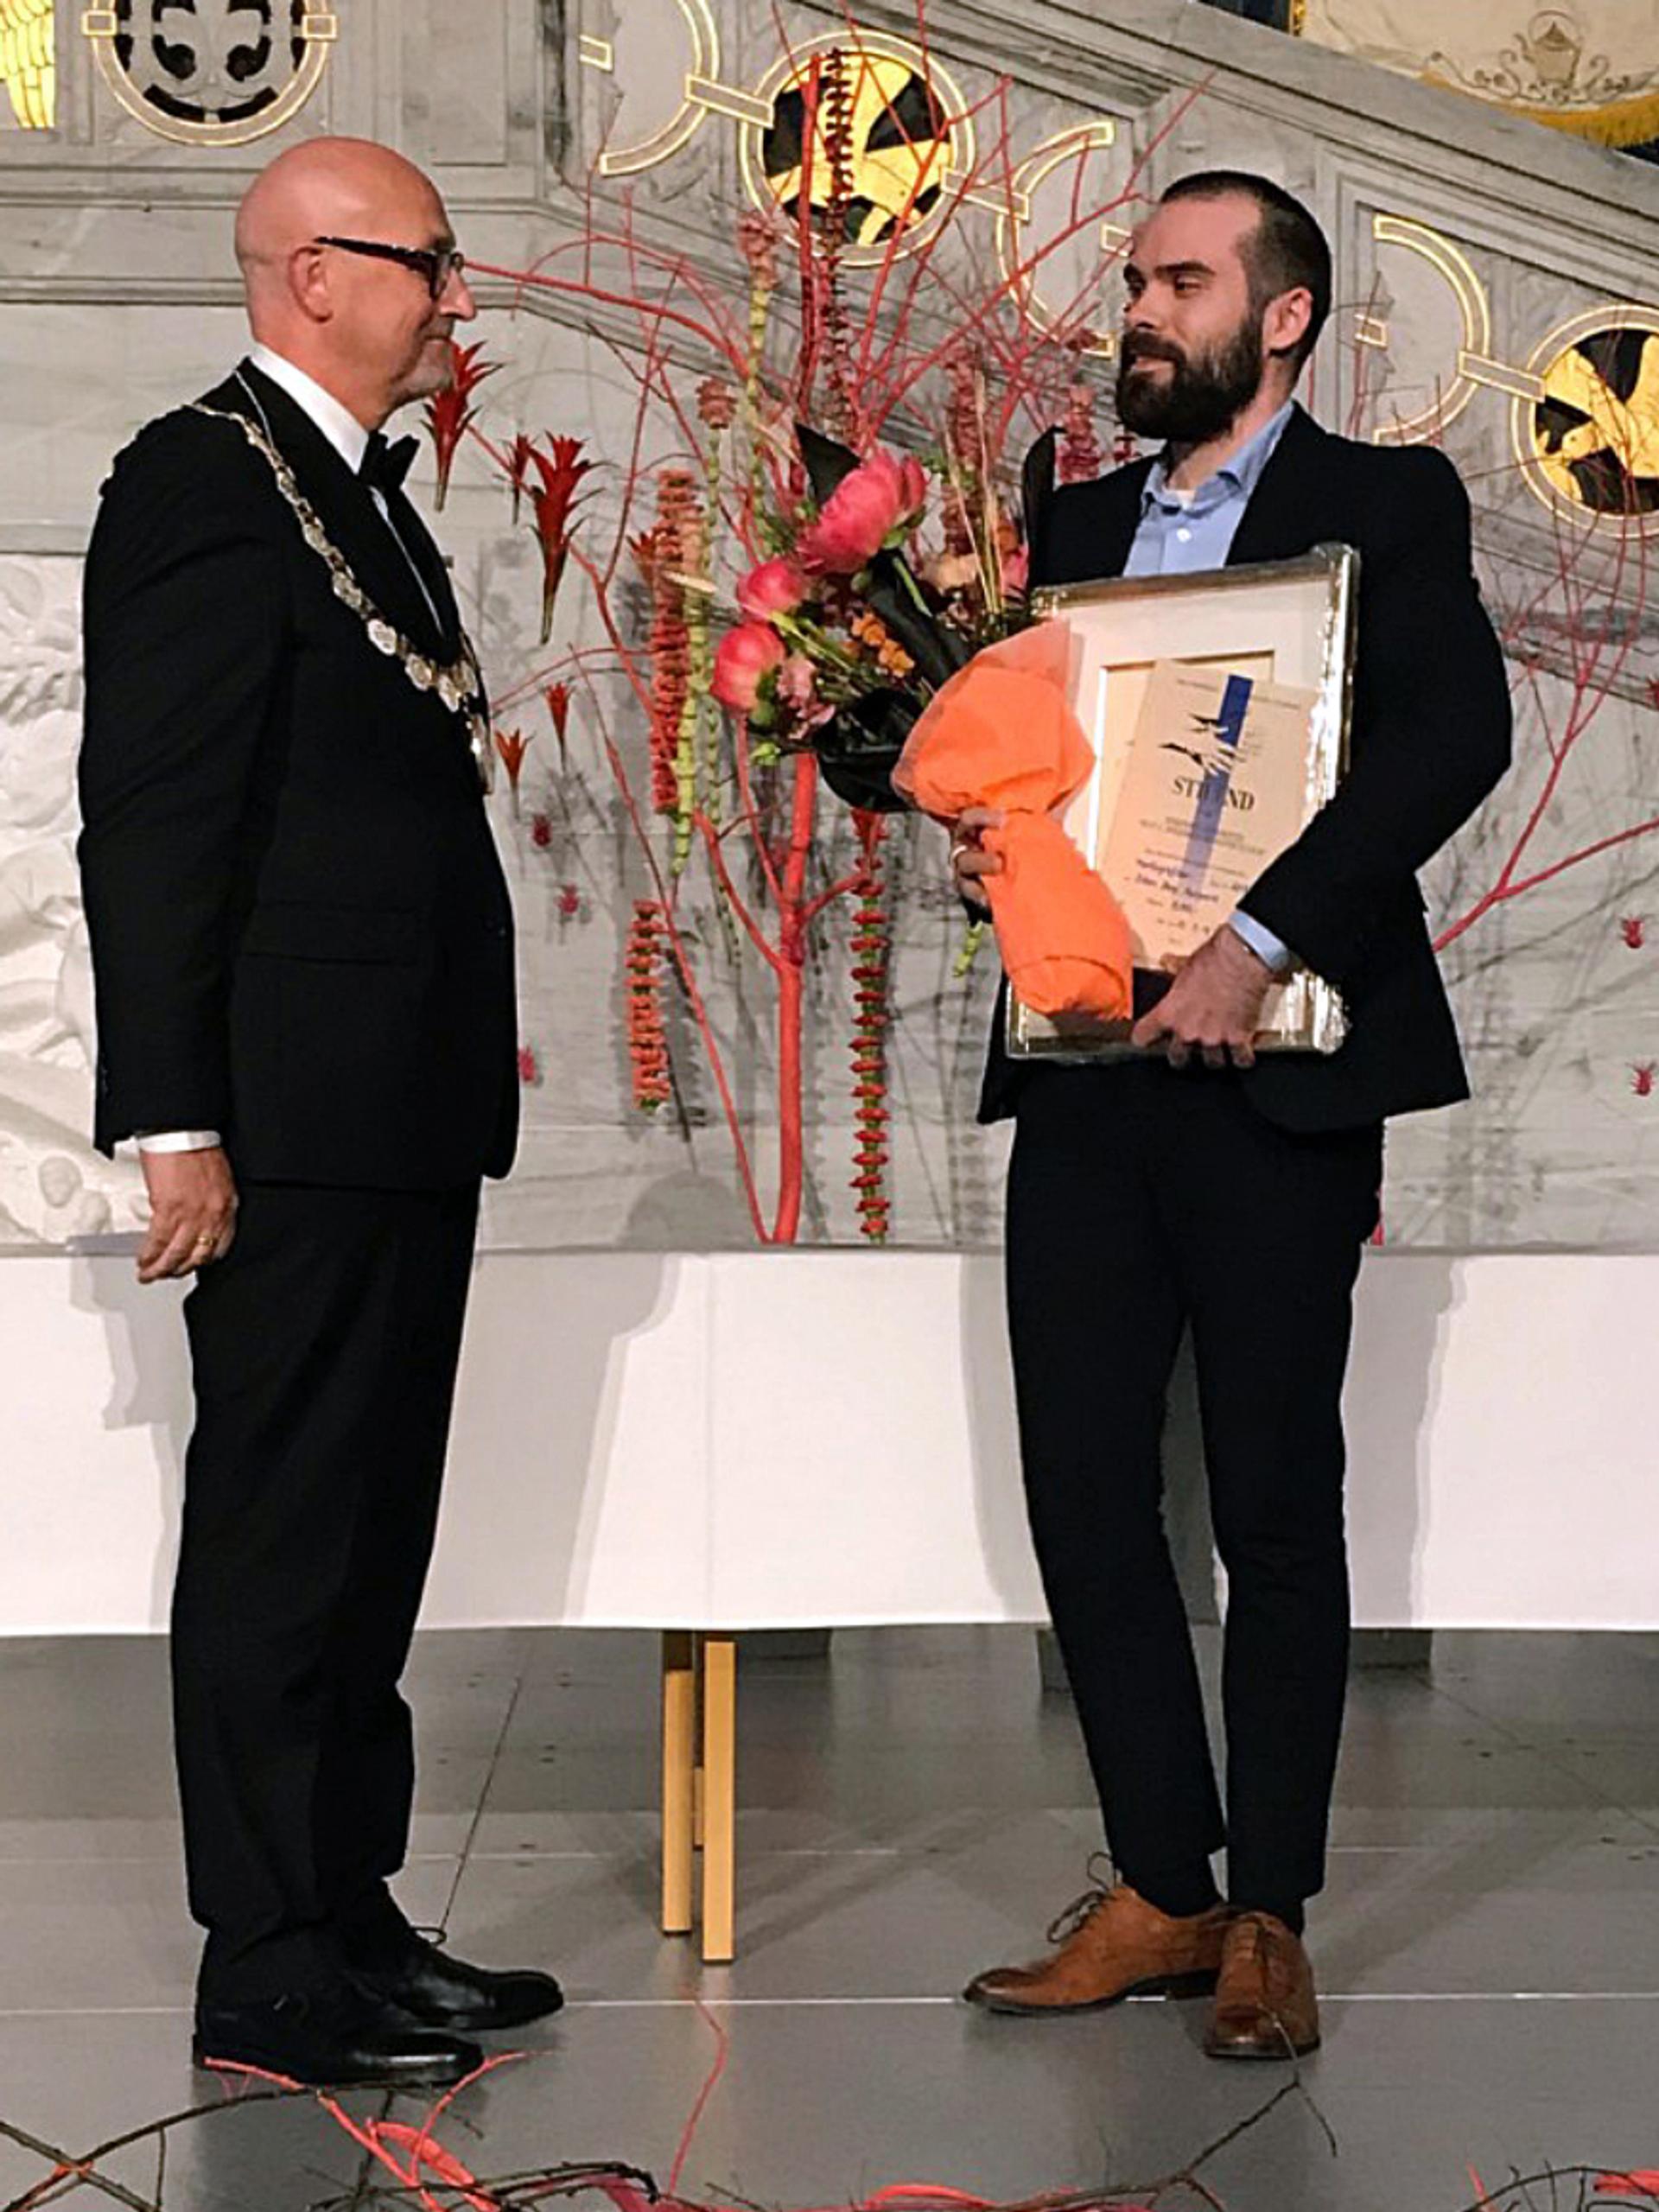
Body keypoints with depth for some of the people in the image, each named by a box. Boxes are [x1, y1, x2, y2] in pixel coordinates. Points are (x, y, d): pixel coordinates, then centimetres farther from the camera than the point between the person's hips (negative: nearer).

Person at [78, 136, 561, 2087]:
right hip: (294, 1121, -10)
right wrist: (175, 1123, -20)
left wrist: (471, 1066, 17)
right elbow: (149, 825, -16)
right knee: (281, 1539, -2)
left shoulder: (364, 496, 19)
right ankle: (269, 1978, 7)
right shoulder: (205, 478, -10)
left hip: (403, 1120, 10)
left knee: (365, 1537, 14)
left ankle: (350, 1920, 25)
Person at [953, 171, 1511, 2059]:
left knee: (1275, 1509, 2)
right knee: (1082, 1494, 5)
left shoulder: (1383, 505, 1)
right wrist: (975, 838, 0)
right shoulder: (1074, 523, 19)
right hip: (1079, 1074, 6)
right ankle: (1160, 1886, 19)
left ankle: (1268, 1917, 14)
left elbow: (1455, 730, -15)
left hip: (1269, 1079, -5)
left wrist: (1257, 938, -24)